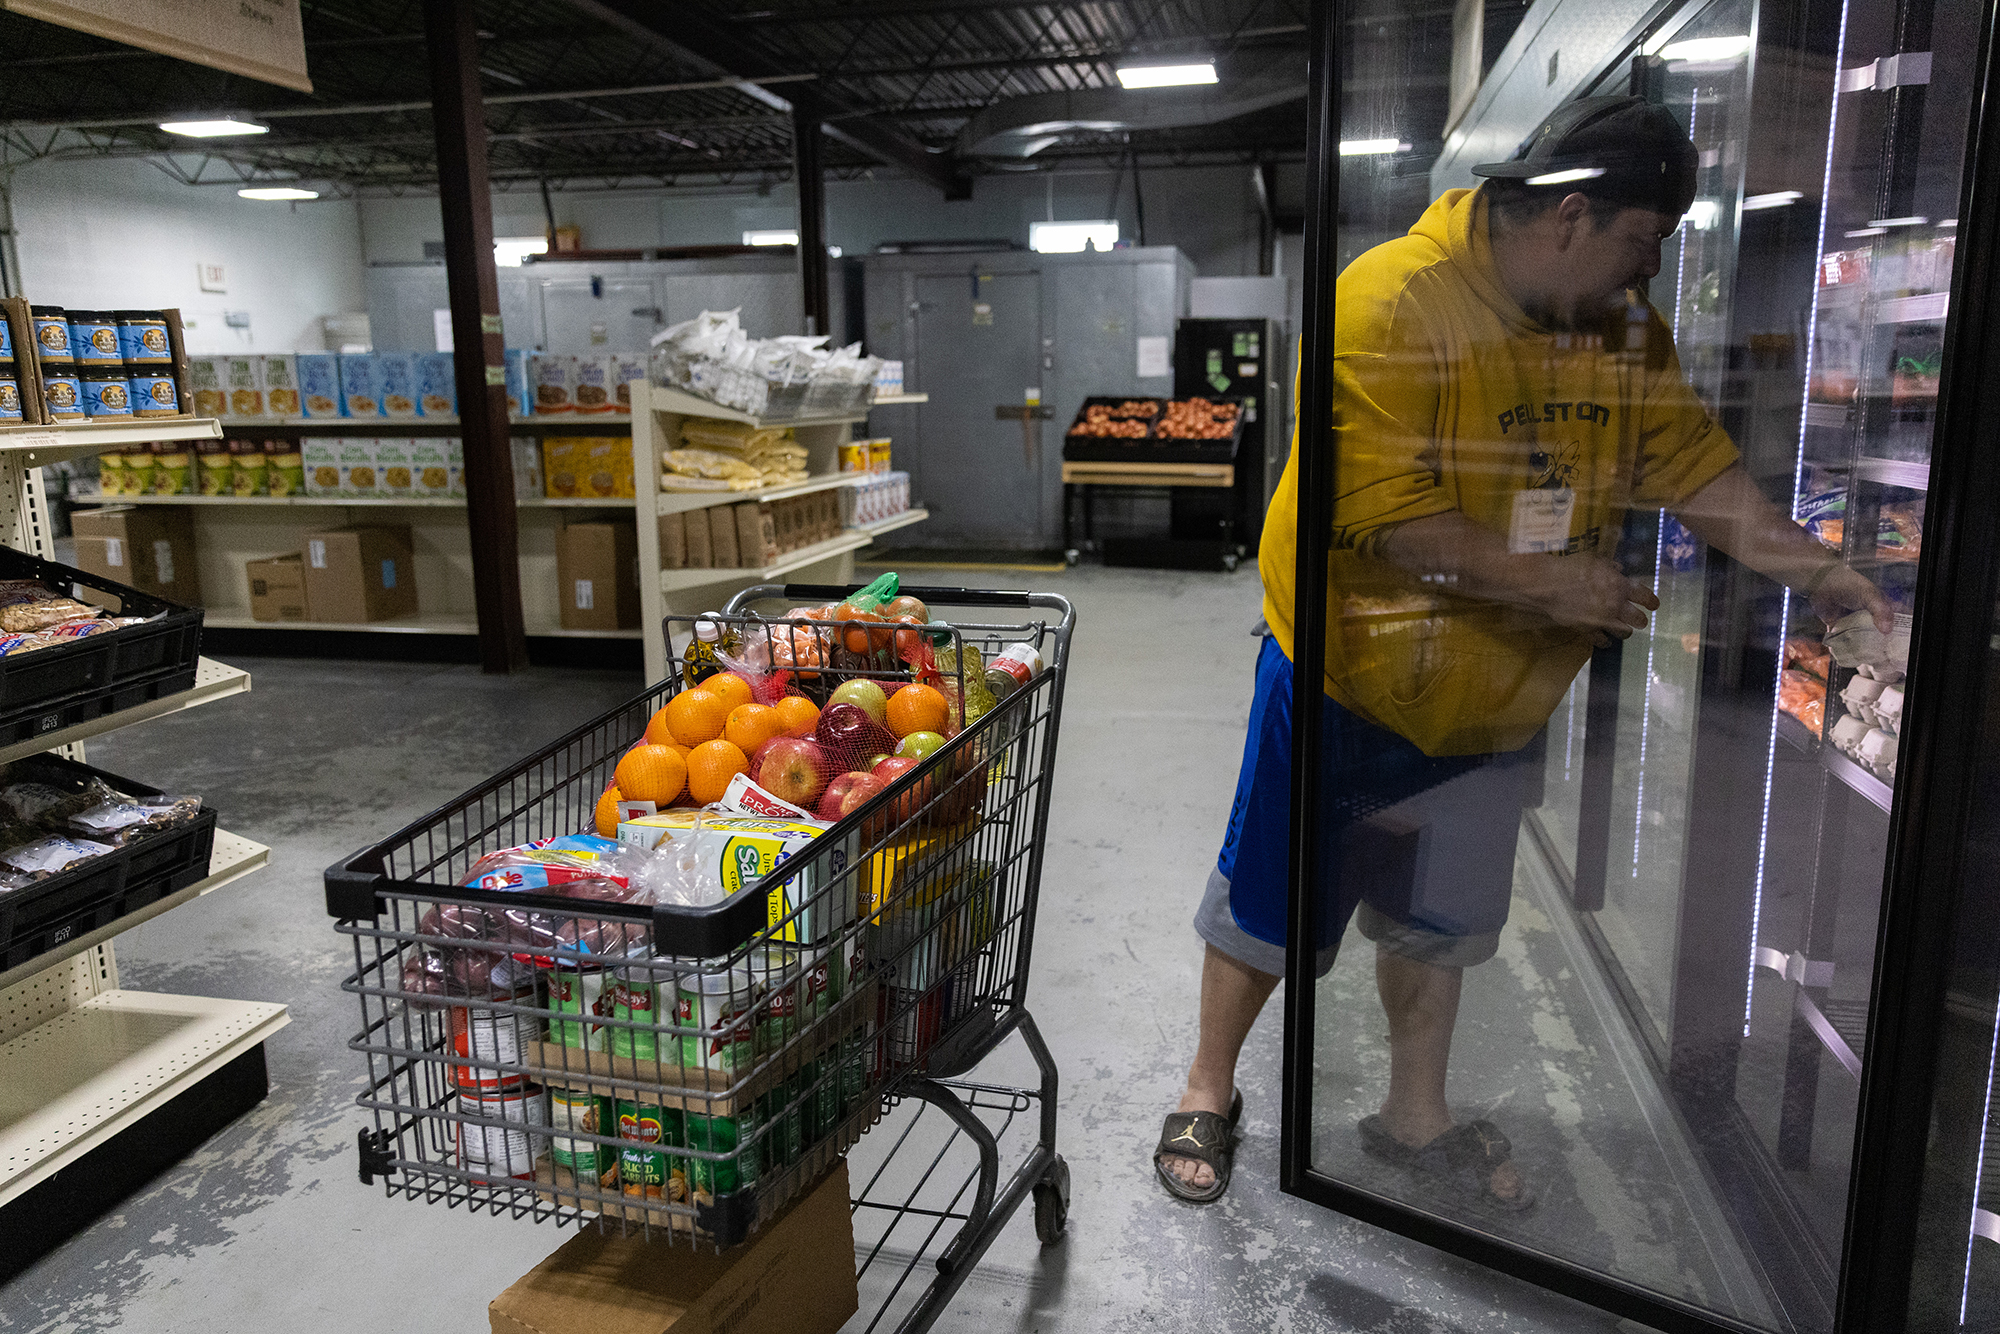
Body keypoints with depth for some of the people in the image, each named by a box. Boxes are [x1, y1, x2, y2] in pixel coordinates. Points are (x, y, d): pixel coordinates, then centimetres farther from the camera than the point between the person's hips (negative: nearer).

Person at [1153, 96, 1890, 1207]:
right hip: (1353, 679, -6)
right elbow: (1384, 519, -27)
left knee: (1440, 920, 20)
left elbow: (1695, 464, 7)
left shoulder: (1624, 328, 2)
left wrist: (1813, 569, -5)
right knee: (1269, 904, 8)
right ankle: (1209, 1093, 30)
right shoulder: (1392, 301, -22)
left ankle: (1415, 1117, 39)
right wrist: (1548, 579, -23)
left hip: (1495, 696, 7)